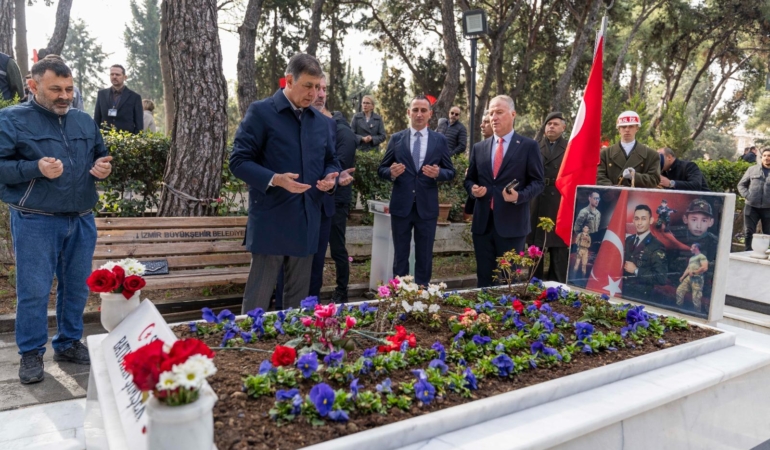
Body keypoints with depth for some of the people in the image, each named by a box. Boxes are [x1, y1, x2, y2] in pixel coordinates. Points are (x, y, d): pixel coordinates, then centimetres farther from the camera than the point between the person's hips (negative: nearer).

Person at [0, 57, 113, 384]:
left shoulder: (85, 121, 12)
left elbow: (100, 157, 21)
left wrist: (104, 168, -2)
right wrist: (36, 168, -23)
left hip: (82, 220, 5)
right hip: (35, 222, -5)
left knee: (77, 287, 11)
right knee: (34, 290, 1)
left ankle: (69, 343, 27)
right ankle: (31, 353, 16)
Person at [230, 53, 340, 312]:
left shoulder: (321, 121, 12)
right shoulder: (260, 112, -6)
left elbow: (330, 161, 20)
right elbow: (238, 161, -9)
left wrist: (330, 178, -4)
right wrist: (275, 179, -25)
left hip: (307, 222, 6)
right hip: (270, 221, -5)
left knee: (299, 296, 15)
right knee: (258, 297, 2)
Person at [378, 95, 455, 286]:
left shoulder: (440, 140, 3)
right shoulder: (396, 138, 3)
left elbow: (451, 172, 4)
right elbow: (382, 169, 4)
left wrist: (438, 173, -17)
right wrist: (391, 172, -18)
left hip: (427, 207, 0)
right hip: (401, 206, 0)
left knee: (424, 257, 10)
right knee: (400, 256, 10)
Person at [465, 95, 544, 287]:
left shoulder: (528, 146, 0)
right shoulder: (479, 147, 12)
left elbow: (537, 182, -1)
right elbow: (469, 179, 19)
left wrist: (519, 196, -19)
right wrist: (473, 188, -4)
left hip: (511, 223, -4)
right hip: (483, 223, 4)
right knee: (484, 279, 11)